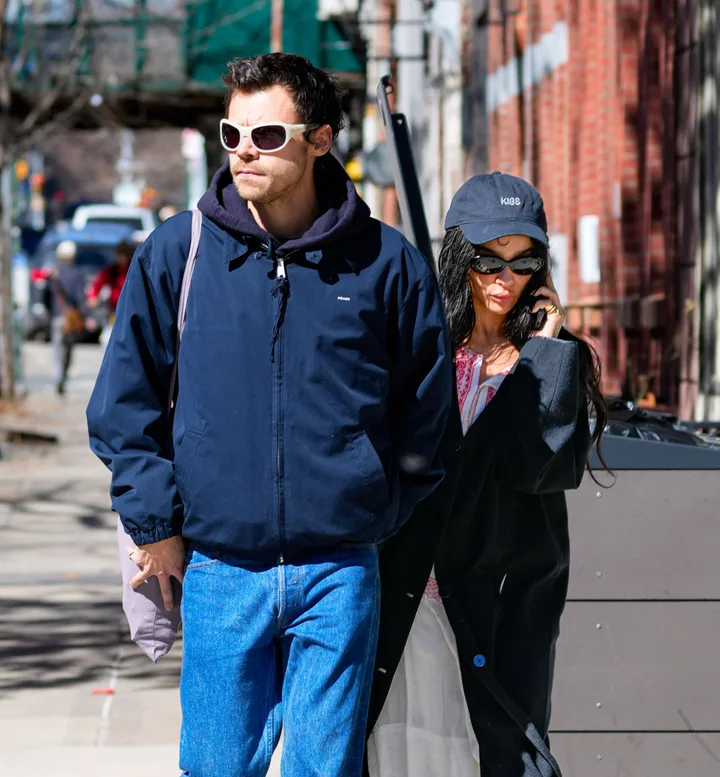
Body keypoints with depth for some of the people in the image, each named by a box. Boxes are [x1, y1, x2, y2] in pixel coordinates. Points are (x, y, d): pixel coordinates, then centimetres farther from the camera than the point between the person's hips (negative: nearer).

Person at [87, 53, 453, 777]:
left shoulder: (385, 261, 0)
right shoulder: (177, 251, 1)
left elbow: (427, 405, 11)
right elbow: (124, 398, 6)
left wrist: (381, 514, 7)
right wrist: (154, 523, 1)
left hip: (339, 572, 0)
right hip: (219, 568, 1)